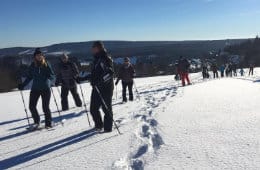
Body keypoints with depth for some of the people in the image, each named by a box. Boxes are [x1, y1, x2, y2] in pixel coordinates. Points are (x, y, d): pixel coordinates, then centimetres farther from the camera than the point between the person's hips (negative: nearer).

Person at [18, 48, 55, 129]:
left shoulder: (46, 65, -3)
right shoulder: (32, 66, 4)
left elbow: (53, 76, -4)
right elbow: (29, 77, 15)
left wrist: (48, 77, -26)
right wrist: (23, 85, 12)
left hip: (45, 89, -3)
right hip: (35, 89, 3)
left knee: (45, 107, -5)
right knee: (32, 106, 1)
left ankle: (48, 123, 12)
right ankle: (36, 122, 24)